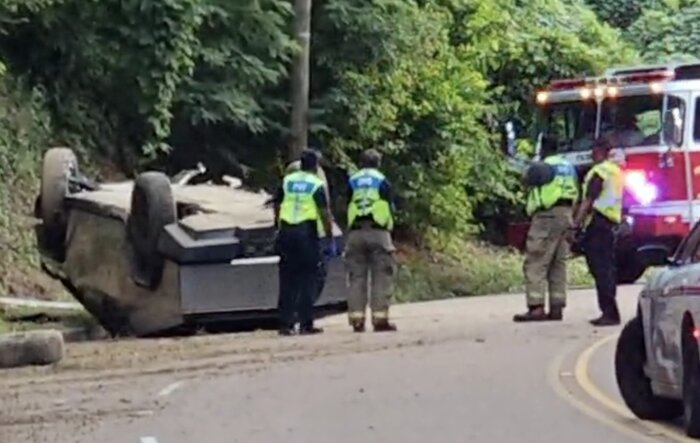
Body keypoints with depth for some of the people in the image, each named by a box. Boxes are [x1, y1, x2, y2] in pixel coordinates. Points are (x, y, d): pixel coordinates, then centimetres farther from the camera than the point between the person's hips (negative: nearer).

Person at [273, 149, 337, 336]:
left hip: (286, 231, 4)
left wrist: (278, 227, 23)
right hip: (307, 232, -4)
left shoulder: (287, 181, 9)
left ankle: (285, 324, 6)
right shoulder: (316, 185, -4)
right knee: (307, 279, 1)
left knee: (287, 279, 8)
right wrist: (330, 238, -3)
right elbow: (324, 213, -8)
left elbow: (277, 206, 12)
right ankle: (306, 324, -2)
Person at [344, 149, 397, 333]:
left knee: (356, 277, 5)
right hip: (378, 231, -3)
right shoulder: (382, 181, 4)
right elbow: (389, 208, 5)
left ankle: (357, 319, 1)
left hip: (355, 233, 3)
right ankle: (380, 319, -8)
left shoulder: (352, 181, 12)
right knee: (381, 277, -2)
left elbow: (347, 207, 13)